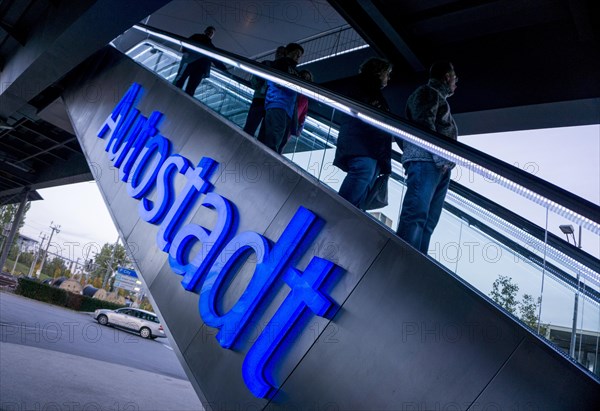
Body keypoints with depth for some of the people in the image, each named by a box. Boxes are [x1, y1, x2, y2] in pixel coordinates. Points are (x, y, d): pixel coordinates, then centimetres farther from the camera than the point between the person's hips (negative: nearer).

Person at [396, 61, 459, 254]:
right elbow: (424, 124, -10)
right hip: (426, 159, -9)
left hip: (438, 165, 9)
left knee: (428, 222, -3)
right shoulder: (428, 92, 7)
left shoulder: (437, 97, 35)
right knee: (416, 214, -21)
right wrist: (439, 157, -18)